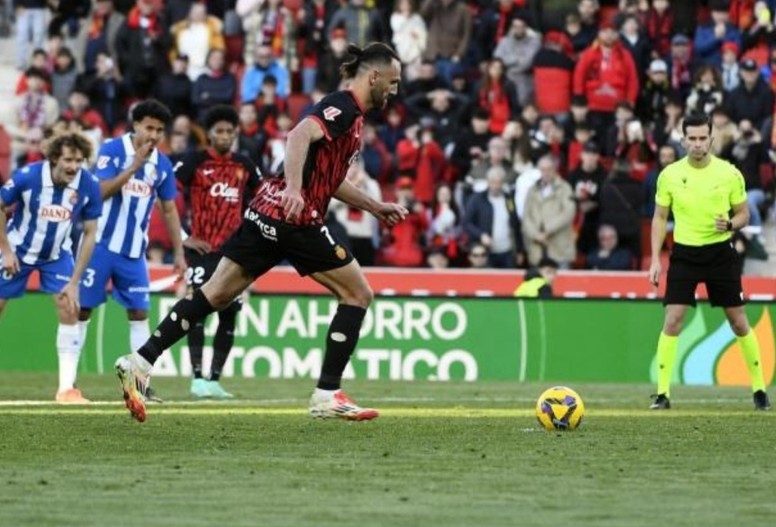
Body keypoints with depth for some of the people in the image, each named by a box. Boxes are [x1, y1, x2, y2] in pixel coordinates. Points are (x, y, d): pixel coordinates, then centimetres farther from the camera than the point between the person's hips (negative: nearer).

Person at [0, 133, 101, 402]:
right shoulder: (27, 176, -27)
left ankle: (67, 387, -9)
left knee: (69, 311, -12)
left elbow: (90, 233, -12)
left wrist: (74, 281, -14)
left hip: (57, 254, 1)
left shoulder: (89, 186, -22)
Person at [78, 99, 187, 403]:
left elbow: (169, 210, 12)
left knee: (139, 314, 1)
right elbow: (101, 191, -19)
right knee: (82, 309, -1)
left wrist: (179, 252, 9)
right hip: (101, 245, -4)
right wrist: (134, 166, -25)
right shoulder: (112, 149, -9)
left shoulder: (162, 164, 4)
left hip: (134, 252, 4)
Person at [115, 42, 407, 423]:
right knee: (358, 294, 1)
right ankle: (327, 395, 0)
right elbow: (301, 135, -27)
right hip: (294, 219, -9)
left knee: (216, 294, 5)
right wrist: (294, 190, -39)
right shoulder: (342, 107, -8)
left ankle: (141, 362, -2)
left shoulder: (350, 114, 22)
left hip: (268, 213, 9)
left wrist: (374, 207, 32)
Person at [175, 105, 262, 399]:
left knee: (229, 314, 3)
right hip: (202, 250, -5)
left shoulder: (244, 166, 12)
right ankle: (198, 377, -8)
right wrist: (183, 237, -11)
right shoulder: (194, 162, -3)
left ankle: (214, 379, 11)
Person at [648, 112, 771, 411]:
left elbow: (743, 214, 5)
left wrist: (730, 225, -18)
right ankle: (662, 393, -5)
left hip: (720, 252, 0)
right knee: (672, 321, -9)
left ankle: (759, 389, 16)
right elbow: (660, 218, 7)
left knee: (739, 321, 4)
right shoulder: (670, 175, -3)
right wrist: (655, 259, -1)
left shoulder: (730, 174, -5)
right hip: (684, 253, 0)